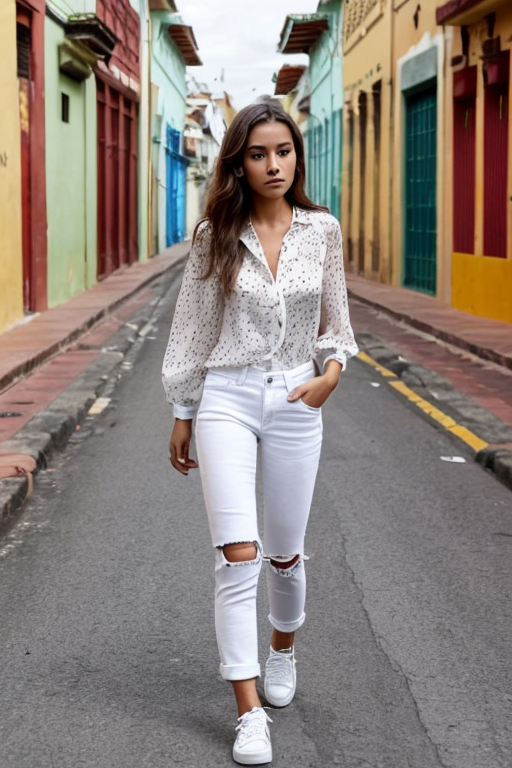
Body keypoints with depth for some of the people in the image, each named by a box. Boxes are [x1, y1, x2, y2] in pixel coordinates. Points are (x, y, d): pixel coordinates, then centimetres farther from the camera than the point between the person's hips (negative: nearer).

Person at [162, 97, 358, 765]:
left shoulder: (322, 230, 2)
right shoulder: (217, 236, -2)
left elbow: (334, 317, 12)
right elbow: (193, 328, 4)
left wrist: (332, 370, -6)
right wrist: (182, 415, 6)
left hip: (295, 401, 2)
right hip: (226, 400, -2)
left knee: (285, 553, 12)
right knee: (238, 557, -10)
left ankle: (283, 648, 43)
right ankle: (250, 713, -5)